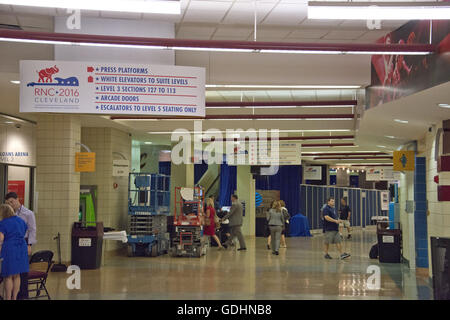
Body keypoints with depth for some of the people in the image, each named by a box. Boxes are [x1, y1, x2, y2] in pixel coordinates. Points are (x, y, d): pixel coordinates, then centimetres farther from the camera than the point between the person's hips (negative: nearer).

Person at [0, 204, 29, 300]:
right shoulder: (21, 221, 11)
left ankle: (8, 298, 4)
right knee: (17, 276, 12)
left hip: (8, 250, -6)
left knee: (8, 277, 1)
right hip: (21, 249, 6)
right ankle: (14, 297, 17)